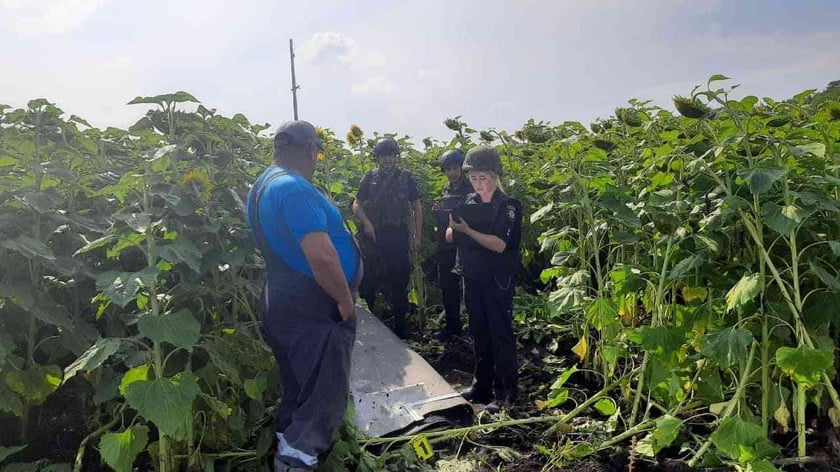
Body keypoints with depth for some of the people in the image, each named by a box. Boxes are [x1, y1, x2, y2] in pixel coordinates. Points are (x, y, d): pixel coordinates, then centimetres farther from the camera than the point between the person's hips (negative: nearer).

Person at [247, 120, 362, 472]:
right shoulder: (294, 188, -22)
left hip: (285, 305, 10)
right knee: (327, 395, 2)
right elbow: (321, 256, -29)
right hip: (314, 310, -10)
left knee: (298, 390, 23)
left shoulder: (262, 186, 11)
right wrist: (346, 301, -15)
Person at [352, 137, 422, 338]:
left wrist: (417, 235, 0)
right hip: (373, 236, 1)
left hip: (398, 236, -1)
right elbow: (356, 204, 9)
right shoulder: (369, 179, 6)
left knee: (399, 279, 4)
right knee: (368, 278, 6)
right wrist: (366, 222, -9)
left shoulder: (406, 178, 4)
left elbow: (417, 208, 6)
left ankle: (400, 325, 16)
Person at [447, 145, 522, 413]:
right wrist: (453, 225, -15)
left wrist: (467, 230, -24)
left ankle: (506, 392, 9)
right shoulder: (468, 203, 7)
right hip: (472, 278, 6)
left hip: (498, 281, -6)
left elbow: (500, 245, -19)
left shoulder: (508, 206, -9)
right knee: (479, 332, 13)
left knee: (501, 333, -1)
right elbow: (450, 237, 7)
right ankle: (482, 385, 26)